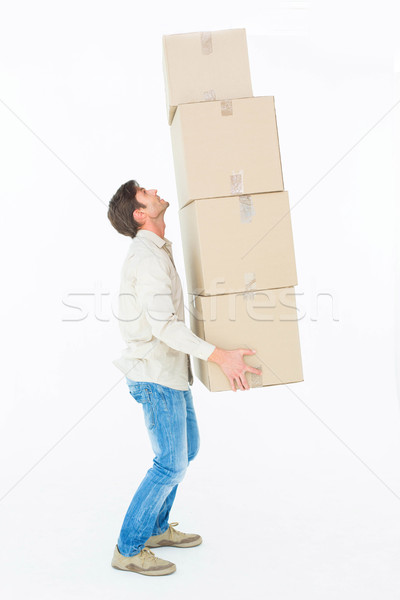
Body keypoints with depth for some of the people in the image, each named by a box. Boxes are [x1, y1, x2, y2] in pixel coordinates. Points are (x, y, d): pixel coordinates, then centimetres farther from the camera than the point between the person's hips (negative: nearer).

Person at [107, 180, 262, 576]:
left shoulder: (157, 252, 12)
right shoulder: (148, 257, -21)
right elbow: (164, 325, -29)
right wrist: (221, 357, -32)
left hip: (170, 371, 10)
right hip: (156, 376, -10)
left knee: (187, 447, 19)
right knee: (171, 465, -3)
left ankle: (156, 528, 32)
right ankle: (129, 550, 10)